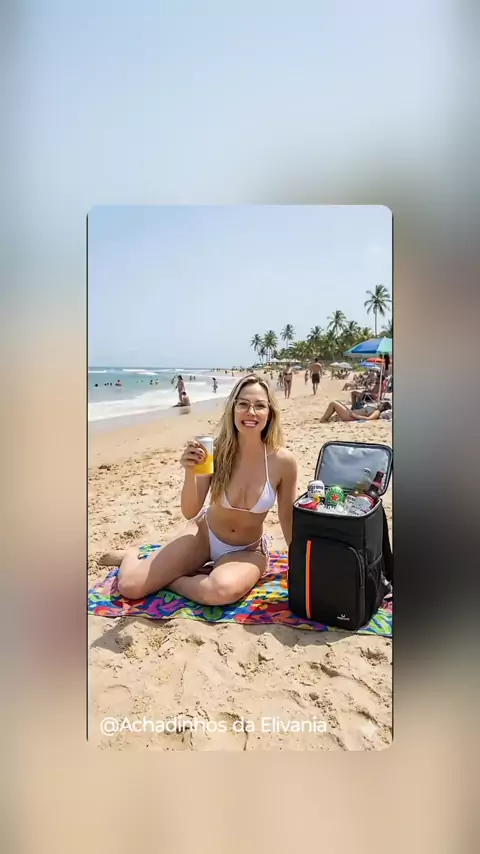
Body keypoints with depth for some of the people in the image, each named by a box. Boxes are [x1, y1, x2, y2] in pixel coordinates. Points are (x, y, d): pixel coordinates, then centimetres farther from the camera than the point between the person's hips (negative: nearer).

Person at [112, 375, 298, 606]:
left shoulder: (283, 460, -20)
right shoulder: (216, 452, -19)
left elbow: (288, 518, -5)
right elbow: (190, 512, -15)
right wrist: (190, 473, -33)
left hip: (248, 551, 0)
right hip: (205, 535, 1)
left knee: (222, 591, -36)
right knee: (129, 586, -9)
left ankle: (172, 580, -3)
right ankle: (133, 555, 27)